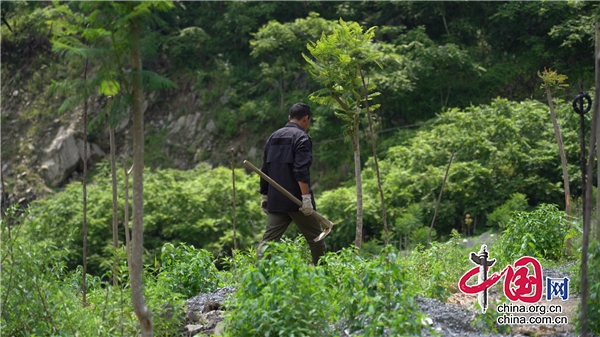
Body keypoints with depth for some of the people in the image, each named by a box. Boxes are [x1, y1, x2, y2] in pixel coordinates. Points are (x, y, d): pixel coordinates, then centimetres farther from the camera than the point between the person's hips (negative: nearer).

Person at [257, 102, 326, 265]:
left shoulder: (273, 137, 16)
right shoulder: (302, 137, -7)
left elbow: (265, 169, 18)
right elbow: (301, 171, -19)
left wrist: (265, 195, 24)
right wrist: (306, 197, -20)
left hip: (275, 200, 6)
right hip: (296, 199, -6)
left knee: (269, 239, 3)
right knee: (315, 239, 6)